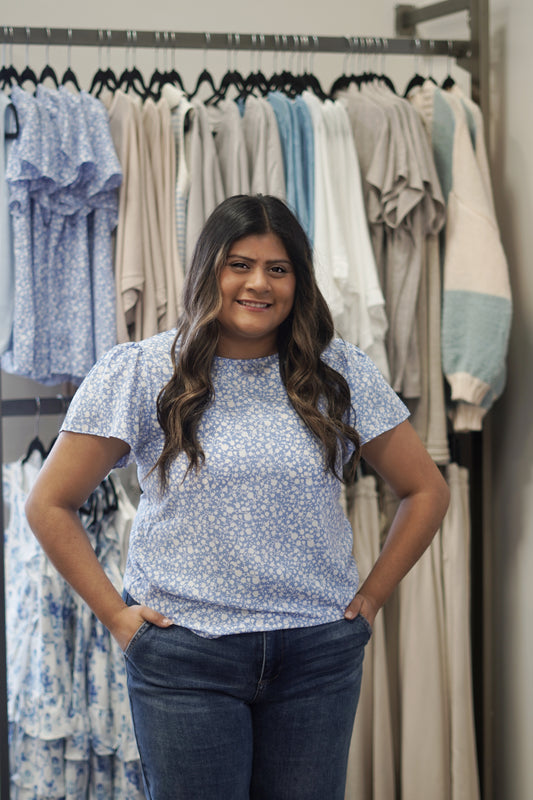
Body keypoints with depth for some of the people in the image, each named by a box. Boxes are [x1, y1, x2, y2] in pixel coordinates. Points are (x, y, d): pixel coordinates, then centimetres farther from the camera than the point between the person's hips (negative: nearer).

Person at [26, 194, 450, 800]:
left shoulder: (340, 373, 3)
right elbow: (49, 505, 1)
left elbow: (426, 490, 10)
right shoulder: (138, 374, -2)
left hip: (319, 653, 2)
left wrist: (369, 600, 5)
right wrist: (115, 615, -4)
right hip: (184, 657, -2)